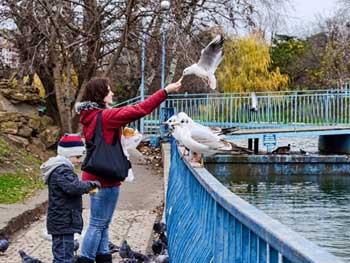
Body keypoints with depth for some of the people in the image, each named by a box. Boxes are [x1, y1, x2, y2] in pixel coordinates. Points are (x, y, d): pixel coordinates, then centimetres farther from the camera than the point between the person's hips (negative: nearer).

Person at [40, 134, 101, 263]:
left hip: (60, 222, 11)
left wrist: (88, 188, 9)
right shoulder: (62, 170, -17)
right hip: (64, 223, -11)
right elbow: (74, 187, -32)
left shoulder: (60, 168, 17)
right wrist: (91, 184, -18)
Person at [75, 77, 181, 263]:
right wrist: (165, 91, -19)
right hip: (104, 177, -9)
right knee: (98, 224, -2)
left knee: (102, 224, 15)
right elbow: (139, 110, -22)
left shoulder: (91, 116, 10)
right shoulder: (105, 116, -18)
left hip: (96, 176, 9)